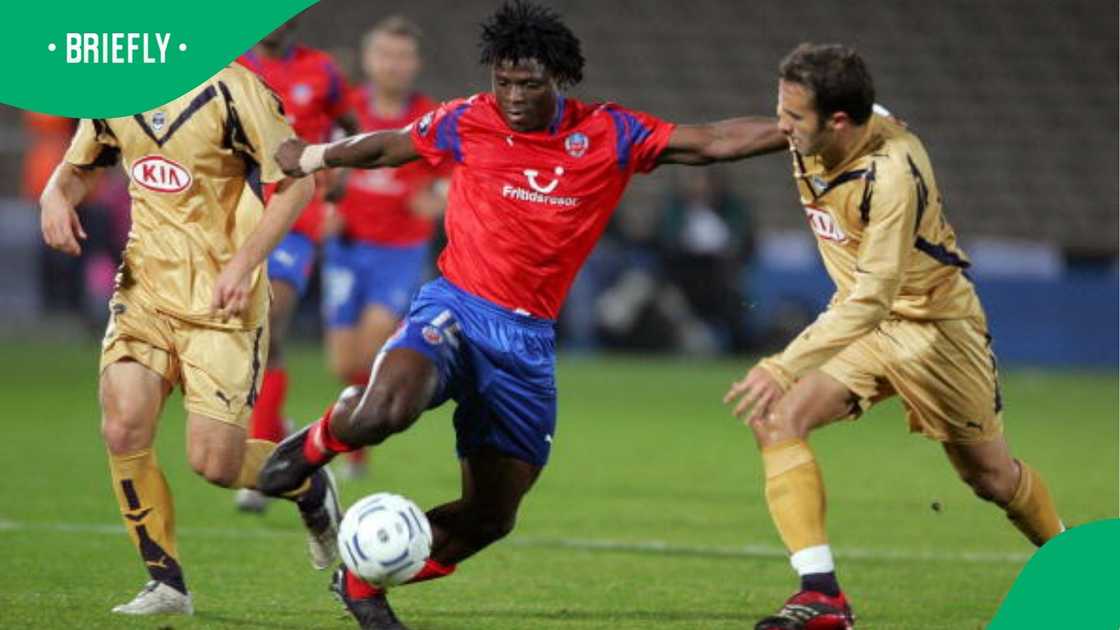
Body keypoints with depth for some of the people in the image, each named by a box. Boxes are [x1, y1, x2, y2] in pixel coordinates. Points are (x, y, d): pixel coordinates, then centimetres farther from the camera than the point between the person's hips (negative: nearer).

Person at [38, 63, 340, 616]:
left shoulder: (228, 90, -14)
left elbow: (296, 181, -10)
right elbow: (79, 168, 22)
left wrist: (243, 264, -19)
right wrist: (56, 195, -3)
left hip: (223, 301, -5)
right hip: (145, 289, 5)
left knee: (214, 462, -8)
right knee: (123, 428, -16)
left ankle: (310, 486, 26)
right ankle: (166, 584, -1)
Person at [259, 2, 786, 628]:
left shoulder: (609, 135, 0)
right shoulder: (467, 123, -2)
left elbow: (712, 141, 0)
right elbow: (384, 147, 15)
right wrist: (312, 156, 22)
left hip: (528, 340, 3)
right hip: (456, 310, -3)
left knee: (491, 517, 5)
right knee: (382, 413, -35)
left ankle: (362, 578, 26)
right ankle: (317, 443, 1)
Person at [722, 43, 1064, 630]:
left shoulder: (892, 173, -34)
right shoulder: (808, 146, -12)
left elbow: (871, 300, -37)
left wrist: (783, 369, -43)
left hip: (934, 323, -6)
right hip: (862, 316, 6)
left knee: (991, 473, 9)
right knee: (776, 418, -19)